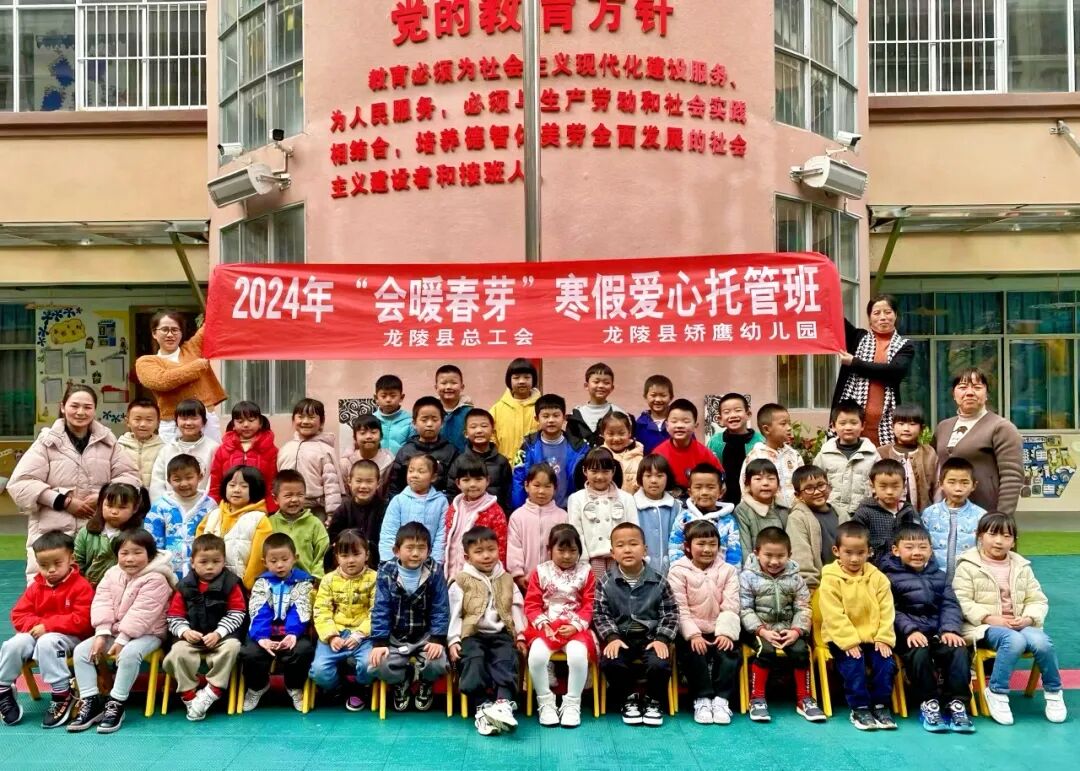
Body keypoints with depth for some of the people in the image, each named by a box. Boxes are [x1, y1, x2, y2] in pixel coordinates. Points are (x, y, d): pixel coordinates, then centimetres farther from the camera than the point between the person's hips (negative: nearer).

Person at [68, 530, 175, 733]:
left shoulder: (155, 580, -18)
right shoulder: (112, 574, 4)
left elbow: (141, 614, -22)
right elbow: (102, 603, -3)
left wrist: (121, 640, -24)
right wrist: (102, 634, -15)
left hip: (147, 633, -7)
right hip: (114, 632, 7)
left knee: (129, 653, -36)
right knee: (81, 651, -7)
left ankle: (116, 703, -21)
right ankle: (90, 701, -4)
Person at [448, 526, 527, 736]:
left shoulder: (506, 580, 15)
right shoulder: (461, 582, 5)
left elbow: (516, 609, 16)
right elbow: (454, 614, 1)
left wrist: (520, 635, 8)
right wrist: (453, 640, -7)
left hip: (501, 633, 2)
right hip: (472, 634, -2)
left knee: (506, 660, -26)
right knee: (473, 661, -29)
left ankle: (504, 702, -39)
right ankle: (482, 706, -31)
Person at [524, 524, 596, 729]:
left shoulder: (585, 572, 7)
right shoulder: (540, 572, 7)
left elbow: (590, 605, 2)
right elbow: (531, 605, 3)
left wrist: (576, 626, -12)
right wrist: (543, 625, -12)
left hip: (575, 627, 0)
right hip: (546, 627, 1)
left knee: (578, 654, -32)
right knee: (537, 655, -30)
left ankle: (572, 704, -12)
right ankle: (545, 702, -9)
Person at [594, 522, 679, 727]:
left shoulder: (658, 582, 1)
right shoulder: (606, 582, 1)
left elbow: (670, 614, 2)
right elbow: (600, 614, -1)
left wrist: (662, 639, -11)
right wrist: (612, 637, -15)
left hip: (651, 636, 0)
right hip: (620, 636, 0)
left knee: (660, 664, -27)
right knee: (609, 663, -28)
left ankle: (653, 700, 7)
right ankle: (629, 698, 4)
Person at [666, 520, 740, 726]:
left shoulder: (728, 571, 6)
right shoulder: (678, 571, -2)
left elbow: (730, 607, -3)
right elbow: (680, 609, -9)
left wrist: (725, 633, -18)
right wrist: (693, 635, -20)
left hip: (719, 632, 2)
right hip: (690, 632, -2)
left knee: (730, 652, -25)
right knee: (693, 653, -29)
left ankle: (721, 699, -15)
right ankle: (702, 699, -16)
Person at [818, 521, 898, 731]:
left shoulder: (878, 578, 3)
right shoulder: (830, 579, -9)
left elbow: (886, 612, 1)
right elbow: (834, 616, -14)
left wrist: (883, 638, -10)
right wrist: (849, 641, -20)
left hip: (872, 637, 4)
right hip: (843, 638, -3)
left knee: (886, 661, -18)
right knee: (853, 663, -26)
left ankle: (881, 705, -1)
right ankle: (859, 708, -11)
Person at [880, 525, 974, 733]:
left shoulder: (939, 576, 19)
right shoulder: (890, 577, 3)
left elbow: (950, 605, 9)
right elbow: (891, 611, -7)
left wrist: (950, 629, -9)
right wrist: (910, 630, -21)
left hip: (938, 632, 4)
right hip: (908, 636, -4)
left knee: (959, 651, -23)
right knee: (919, 654, -32)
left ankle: (956, 703, -14)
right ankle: (928, 704, -17)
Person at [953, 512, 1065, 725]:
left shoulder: (1022, 567, 12)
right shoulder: (968, 566, -3)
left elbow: (1038, 600, 10)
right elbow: (962, 602, -10)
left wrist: (1028, 618, -11)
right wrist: (990, 618, -20)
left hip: (1019, 624, 4)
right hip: (984, 626, -4)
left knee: (1041, 641, -27)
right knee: (1014, 640, -35)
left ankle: (1053, 691, 0)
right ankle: (996, 692, -17)